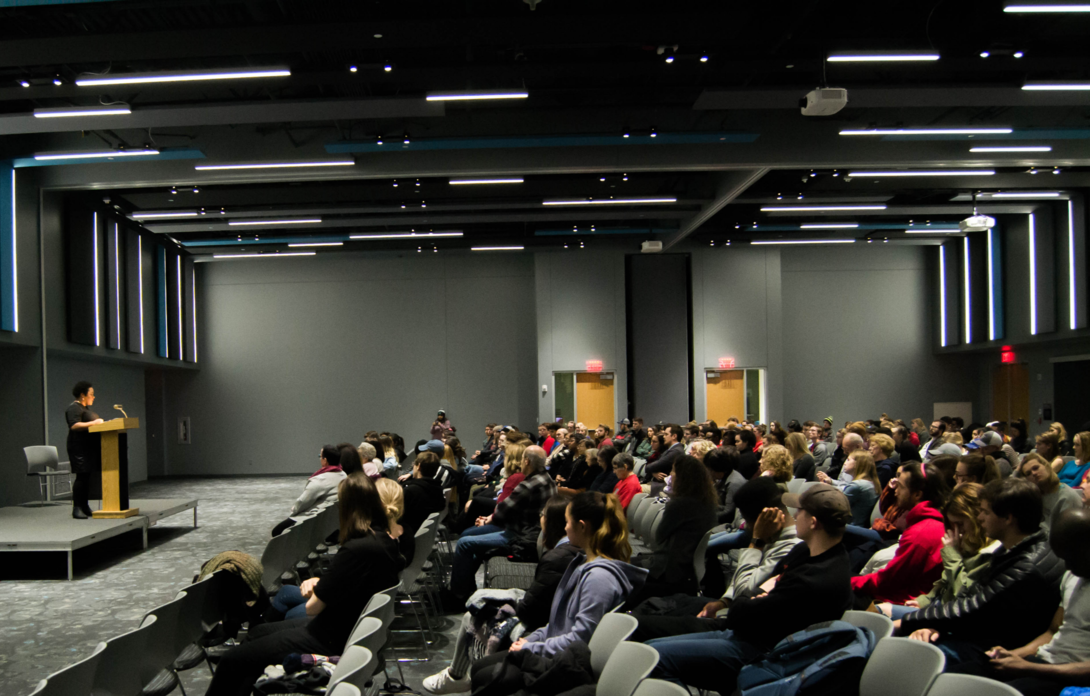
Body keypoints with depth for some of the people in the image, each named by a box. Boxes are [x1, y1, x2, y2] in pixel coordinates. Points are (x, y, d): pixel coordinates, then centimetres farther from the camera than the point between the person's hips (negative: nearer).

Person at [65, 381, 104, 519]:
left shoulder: (86, 408, 22)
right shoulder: (74, 408, -9)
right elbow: (74, 425, -21)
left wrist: (100, 422, 12)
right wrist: (93, 423, -25)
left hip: (90, 448, 10)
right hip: (80, 448, -10)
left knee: (88, 477, 8)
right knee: (82, 477, -13)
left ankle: (85, 506, 11)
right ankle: (76, 508, -12)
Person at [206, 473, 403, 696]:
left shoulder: (356, 550, -29)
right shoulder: (385, 541, -1)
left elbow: (313, 607, -21)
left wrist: (315, 587, 0)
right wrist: (319, 582, -4)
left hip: (335, 641, -10)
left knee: (233, 660, -2)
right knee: (256, 633, 25)